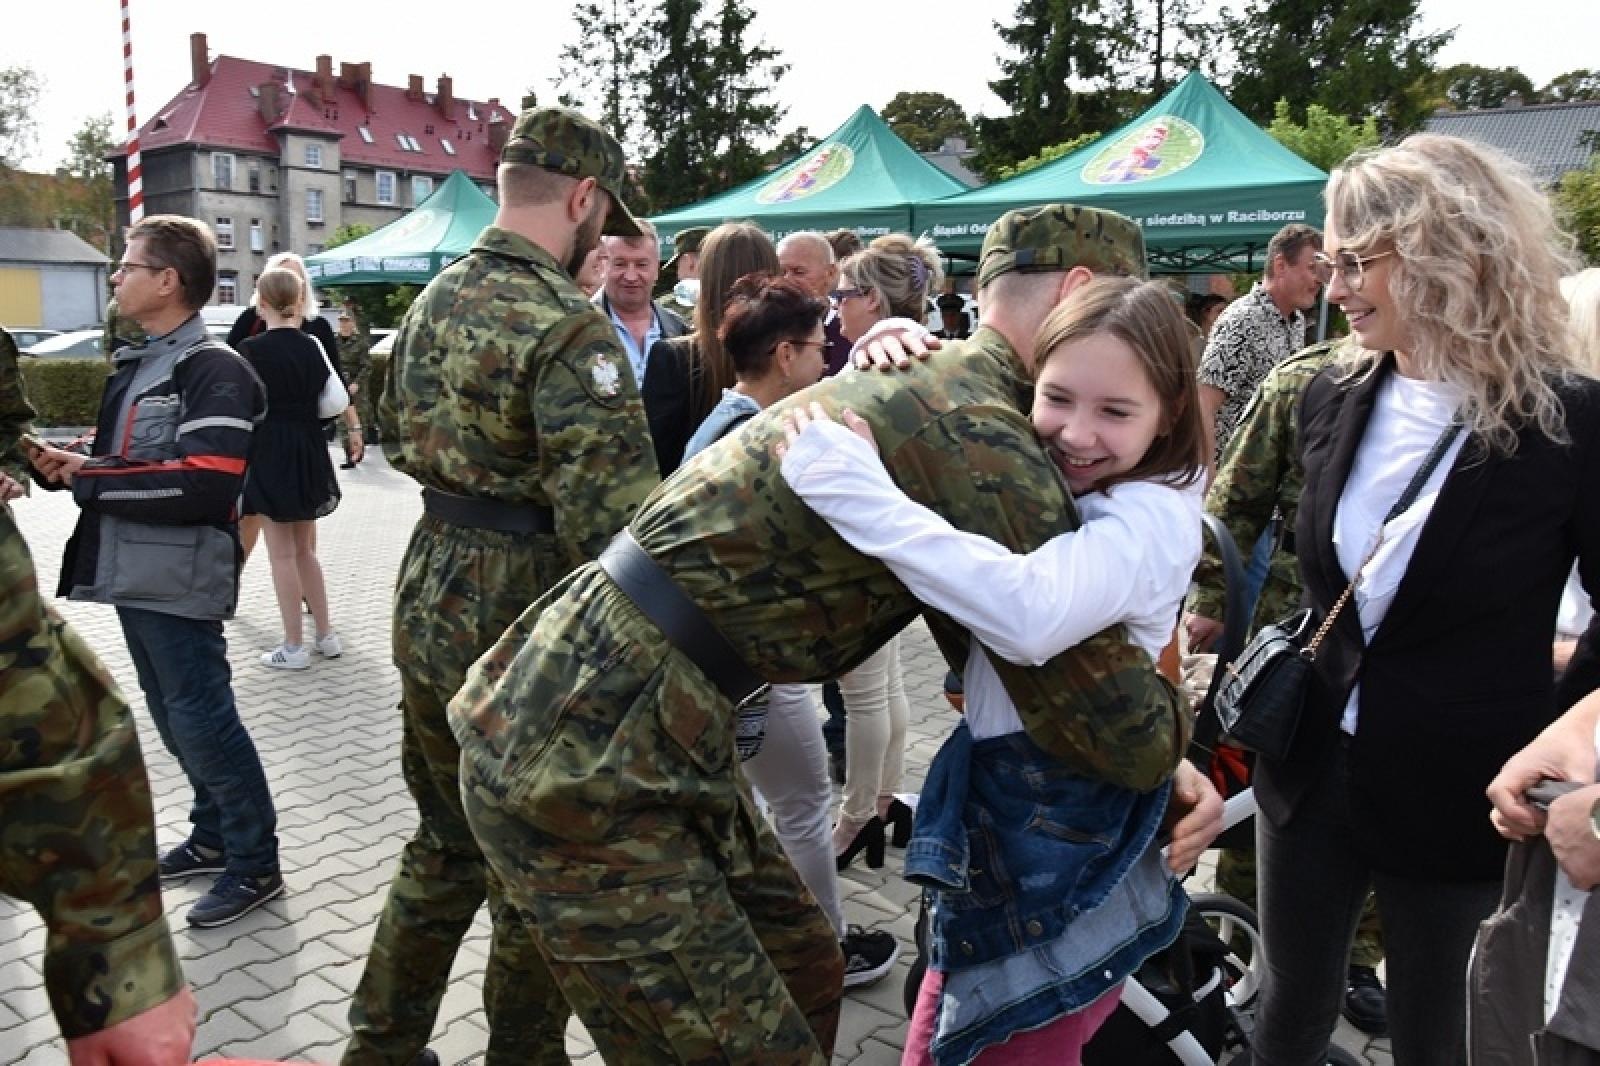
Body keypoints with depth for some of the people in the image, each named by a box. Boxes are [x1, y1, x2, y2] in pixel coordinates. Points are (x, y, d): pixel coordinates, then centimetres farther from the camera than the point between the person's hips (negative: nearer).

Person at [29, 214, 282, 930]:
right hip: (133, 574, 9)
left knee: (203, 721, -2)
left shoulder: (212, 369, -15)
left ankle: (256, 864, 12)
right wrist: (68, 465, 0)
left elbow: (205, 486, -25)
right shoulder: (137, 364, 15)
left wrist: (88, 480, -17)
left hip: (179, 583, -9)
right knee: (173, 719, 18)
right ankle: (214, 835, 34)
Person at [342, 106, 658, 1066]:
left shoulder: (436, 300, 8)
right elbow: (614, 518, -27)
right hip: (518, 620, -8)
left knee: (448, 842, 24)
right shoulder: (568, 327, -20)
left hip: (431, 599, 9)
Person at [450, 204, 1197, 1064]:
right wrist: (1174, 714, 8)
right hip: (583, 770, -9)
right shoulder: (985, 441, -18)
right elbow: (1119, 735, -16)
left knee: (804, 973, 20)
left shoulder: (918, 384, 13)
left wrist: (1162, 760, 12)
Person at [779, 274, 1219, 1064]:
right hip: (1004, 803, 8)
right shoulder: (1045, 476, 3)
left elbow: (1029, 613, -42)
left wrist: (860, 495, -38)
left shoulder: (1151, 520, -22)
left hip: (1069, 836, -8)